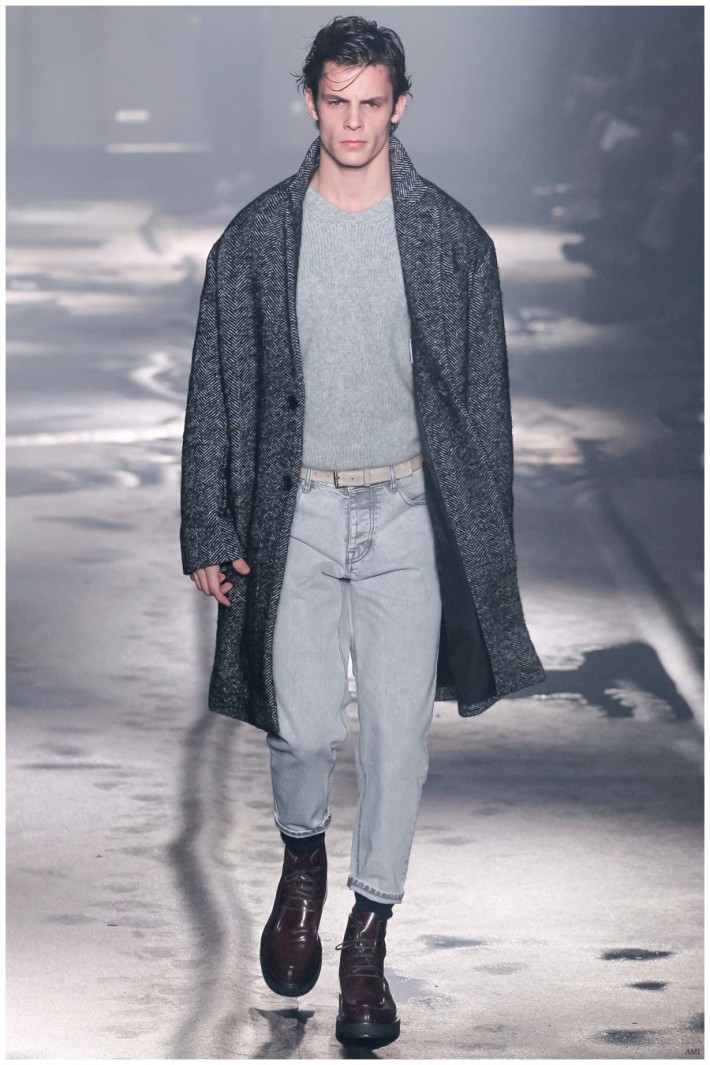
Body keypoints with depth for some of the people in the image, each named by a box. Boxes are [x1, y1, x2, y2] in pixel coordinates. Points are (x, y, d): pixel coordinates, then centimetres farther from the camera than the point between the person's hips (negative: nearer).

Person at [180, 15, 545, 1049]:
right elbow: (217, 389, 4)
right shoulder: (257, 237, 0)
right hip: (297, 508, 0)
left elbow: (484, 392, 4)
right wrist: (211, 531, 0)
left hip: (409, 510, 0)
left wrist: (487, 538, 2)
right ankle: (303, 859, 31)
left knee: (398, 730, 0)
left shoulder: (451, 236, -1)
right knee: (304, 725, -3)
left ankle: (368, 941, 14)